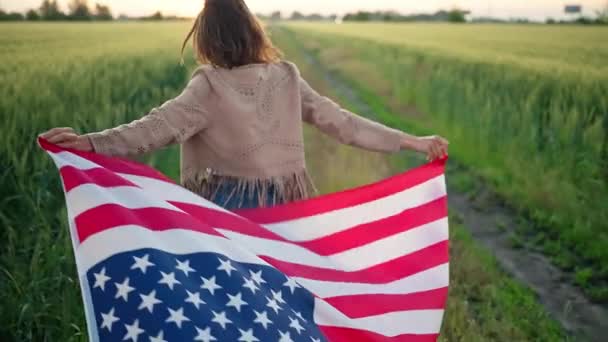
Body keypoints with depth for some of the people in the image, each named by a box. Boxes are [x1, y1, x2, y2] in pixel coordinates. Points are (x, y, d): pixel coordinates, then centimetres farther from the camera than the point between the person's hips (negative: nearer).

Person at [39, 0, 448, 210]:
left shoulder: (210, 87, -10)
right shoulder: (287, 79, 0)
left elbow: (159, 127, -22)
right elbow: (341, 122, 0)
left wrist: (92, 142, -29)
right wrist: (412, 141, 6)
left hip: (228, 213, -3)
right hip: (284, 212, 4)